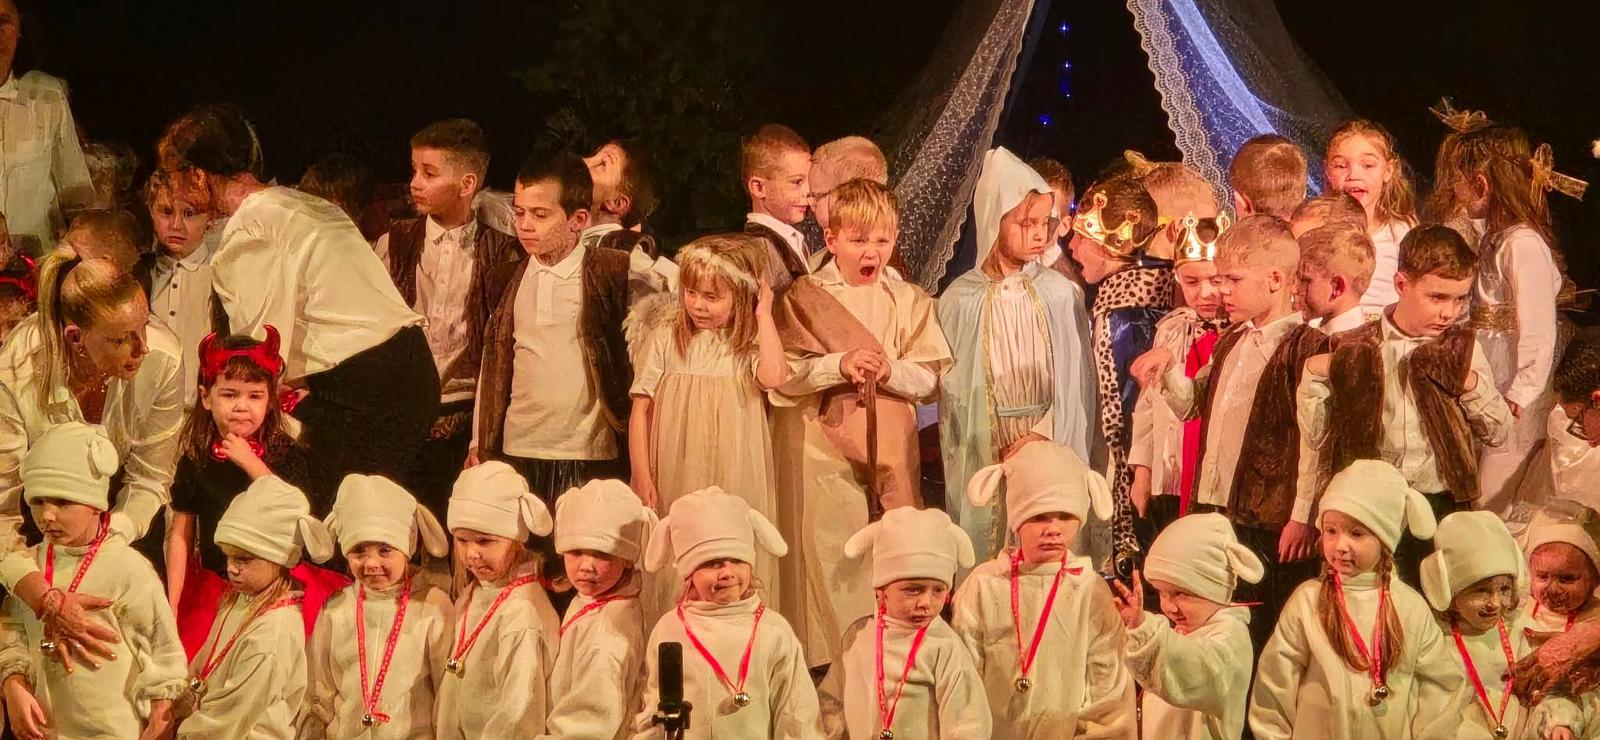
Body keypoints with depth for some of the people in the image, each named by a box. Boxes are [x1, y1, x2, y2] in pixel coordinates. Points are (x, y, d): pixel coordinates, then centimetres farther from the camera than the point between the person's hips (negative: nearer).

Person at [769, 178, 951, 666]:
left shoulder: (909, 301, 8)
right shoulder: (803, 297, 1)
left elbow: (930, 379, 5)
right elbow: (781, 375, -6)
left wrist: (891, 371, -14)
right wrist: (839, 365, -17)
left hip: (890, 448, 2)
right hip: (823, 448, -2)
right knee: (831, 558, -3)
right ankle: (833, 661, 4)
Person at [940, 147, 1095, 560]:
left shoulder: (1060, 294, 0)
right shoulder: (962, 300, -1)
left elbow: (1075, 379, -1)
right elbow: (953, 387, 3)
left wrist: (1043, 435, -11)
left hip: (1051, 446, 1)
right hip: (985, 456, 0)